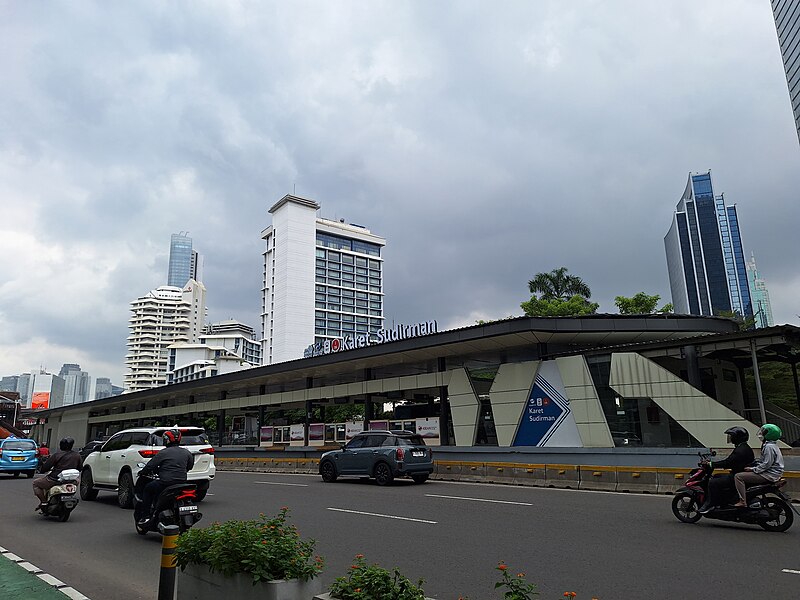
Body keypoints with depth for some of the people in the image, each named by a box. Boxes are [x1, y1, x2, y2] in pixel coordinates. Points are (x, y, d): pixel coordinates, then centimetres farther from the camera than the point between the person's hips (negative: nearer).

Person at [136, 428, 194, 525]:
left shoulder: (164, 453, -8)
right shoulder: (186, 452, 7)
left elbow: (150, 465, -6)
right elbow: (190, 466, 20)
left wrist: (142, 472, 13)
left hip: (165, 482, -6)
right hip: (182, 482, 6)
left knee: (147, 489, 17)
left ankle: (145, 516, 12)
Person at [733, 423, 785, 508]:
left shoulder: (769, 447, -18)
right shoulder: (767, 445, 15)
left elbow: (767, 464, -23)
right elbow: (762, 460, 23)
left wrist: (753, 469, -15)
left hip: (769, 475, -11)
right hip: (769, 473, 11)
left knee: (738, 476, -18)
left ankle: (742, 502, -21)